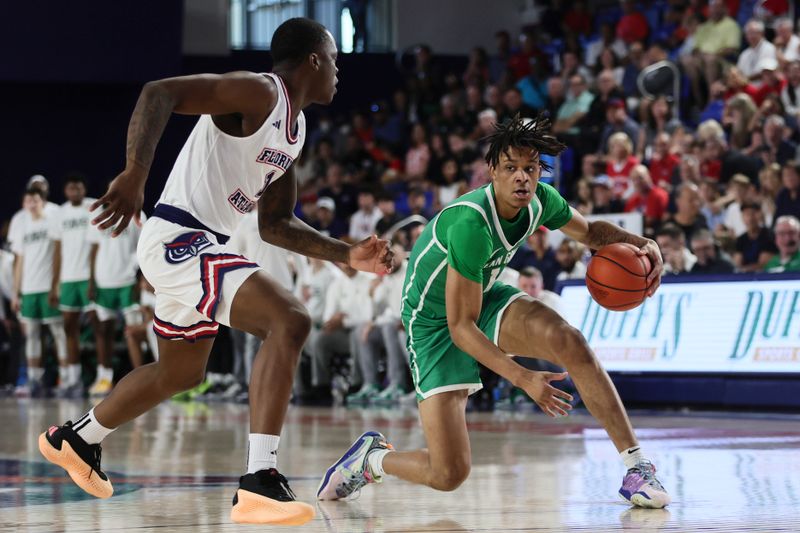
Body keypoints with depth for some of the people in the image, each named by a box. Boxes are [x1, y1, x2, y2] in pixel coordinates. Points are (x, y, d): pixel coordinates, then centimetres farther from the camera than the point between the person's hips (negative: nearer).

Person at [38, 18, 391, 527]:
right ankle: (260, 483, -31)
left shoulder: (295, 128, 15)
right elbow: (159, 93, -26)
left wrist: (348, 255, 13)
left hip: (200, 247, 11)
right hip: (179, 239, -11)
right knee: (290, 321, -26)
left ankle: (75, 438, 51)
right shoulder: (256, 92, -14)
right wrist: (136, 174, -39)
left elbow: (275, 224, 21)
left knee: (180, 372, 28)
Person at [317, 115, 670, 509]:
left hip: (486, 298, 6)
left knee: (571, 343, -26)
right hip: (435, 323, -6)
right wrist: (522, 379, -39)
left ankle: (637, 465, -17)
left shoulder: (540, 200, -13)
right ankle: (371, 456, 19)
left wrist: (640, 244, -10)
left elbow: (590, 231, 11)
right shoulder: (471, 223, -35)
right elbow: (460, 326, -32)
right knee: (448, 474, -14)